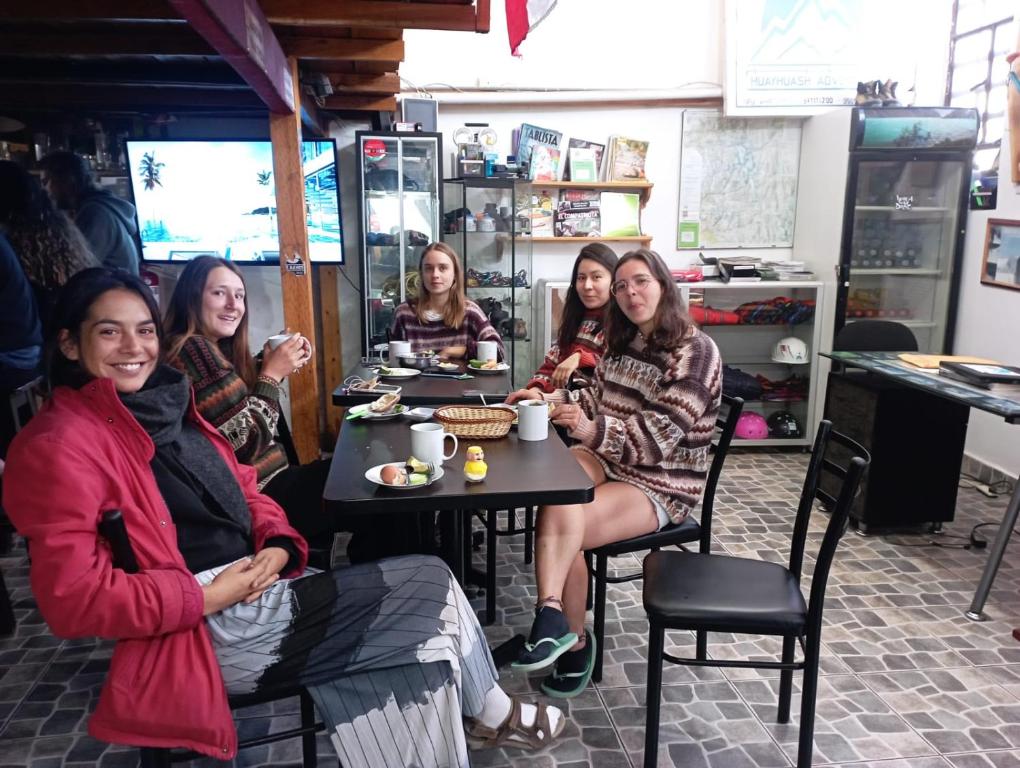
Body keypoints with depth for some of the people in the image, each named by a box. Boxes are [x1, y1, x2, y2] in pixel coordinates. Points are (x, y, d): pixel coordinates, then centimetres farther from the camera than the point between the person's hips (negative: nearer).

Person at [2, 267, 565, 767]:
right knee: (430, 582, -7)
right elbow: (74, 597, -19)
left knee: (425, 640, -1)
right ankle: (490, 713, 18)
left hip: (253, 591, 8)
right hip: (207, 634, -8)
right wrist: (209, 597, -20)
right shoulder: (59, 445, -14)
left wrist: (277, 547, -4)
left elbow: (243, 491, 16)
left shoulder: (164, 405, 11)